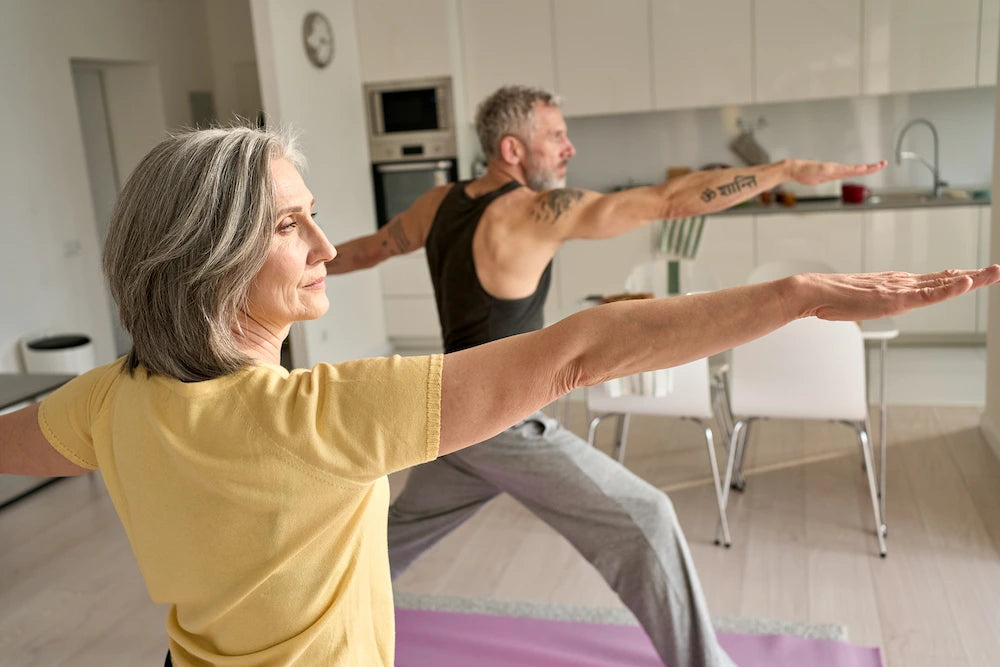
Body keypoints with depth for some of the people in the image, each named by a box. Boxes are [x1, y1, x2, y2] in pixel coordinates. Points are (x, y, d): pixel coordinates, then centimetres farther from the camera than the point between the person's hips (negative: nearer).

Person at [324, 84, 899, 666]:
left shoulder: (441, 203, 4)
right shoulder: (538, 211, -19)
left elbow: (369, 249, 19)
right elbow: (669, 200, -23)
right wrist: (792, 170, -19)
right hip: (502, 424, -8)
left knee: (405, 528, 29)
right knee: (643, 519, -3)